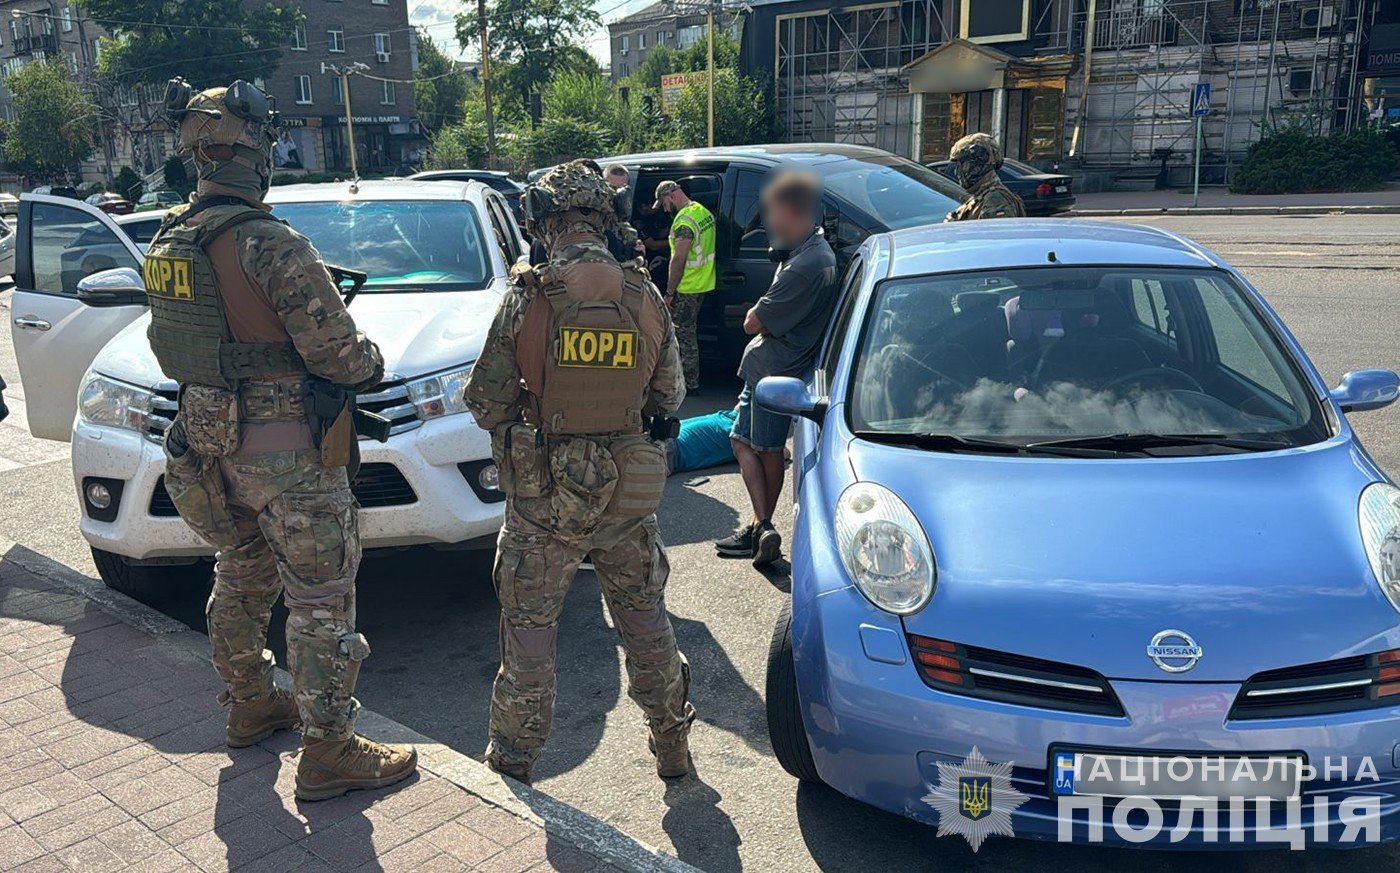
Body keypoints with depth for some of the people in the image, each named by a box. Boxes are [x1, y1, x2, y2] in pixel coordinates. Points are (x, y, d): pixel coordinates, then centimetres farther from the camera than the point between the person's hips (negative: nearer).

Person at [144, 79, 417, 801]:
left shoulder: (168, 240, 5)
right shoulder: (270, 245, -21)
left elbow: (170, 341, 14)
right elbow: (338, 352, -20)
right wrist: (371, 362, 0)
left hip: (208, 437, 9)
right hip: (285, 449, -8)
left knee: (242, 575, 24)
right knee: (321, 600, 1)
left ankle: (249, 706, 40)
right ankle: (327, 753, 9)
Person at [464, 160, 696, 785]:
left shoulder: (529, 296, -13)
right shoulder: (646, 296, -5)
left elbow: (485, 402, -9)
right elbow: (670, 395, 4)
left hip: (543, 497, -3)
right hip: (630, 494, 3)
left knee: (529, 628, 12)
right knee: (645, 620, 19)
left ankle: (512, 761, 25)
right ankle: (672, 745, 32)